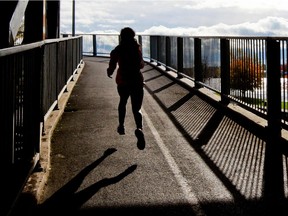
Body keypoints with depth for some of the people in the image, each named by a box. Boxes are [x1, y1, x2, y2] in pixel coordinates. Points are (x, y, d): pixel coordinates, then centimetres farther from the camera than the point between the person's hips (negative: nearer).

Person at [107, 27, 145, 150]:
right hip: (137, 80, -1)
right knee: (136, 109, -4)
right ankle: (139, 128, -32)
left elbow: (112, 67, -5)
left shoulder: (117, 50, -3)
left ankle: (121, 126, 35)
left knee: (122, 102, 30)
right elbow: (141, 65, 11)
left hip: (123, 81, 1)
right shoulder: (137, 48, 2)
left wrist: (109, 73, 17)